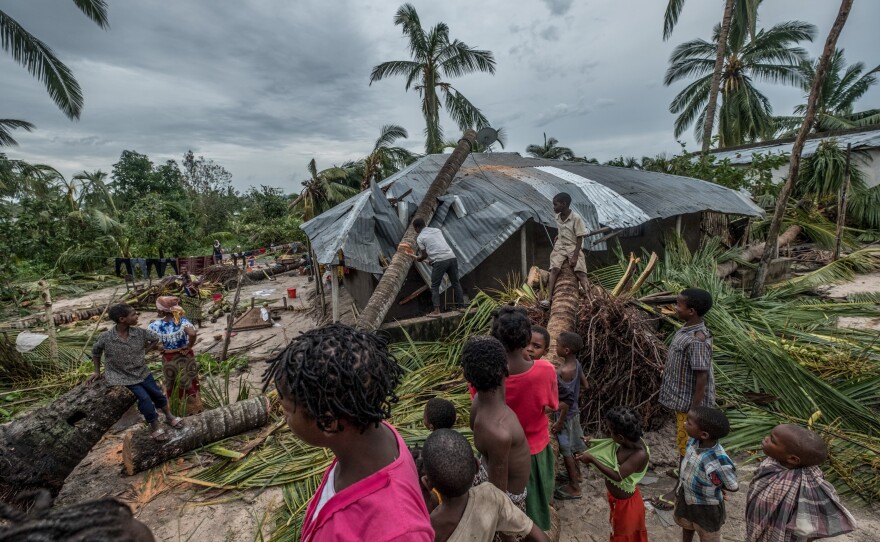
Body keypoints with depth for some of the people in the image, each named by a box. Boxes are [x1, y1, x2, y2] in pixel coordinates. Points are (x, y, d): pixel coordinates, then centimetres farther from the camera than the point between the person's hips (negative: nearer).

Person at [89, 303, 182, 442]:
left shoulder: (139, 332, -14)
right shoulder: (106, 337, -20)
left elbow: (156, 339, 6)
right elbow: (96, 352, 1)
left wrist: (144, 352, -2)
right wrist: (97, 371, 6)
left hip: (141, 371, 4)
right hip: (123, 376, -3)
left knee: (157, 394, 10)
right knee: (144, 398, -14)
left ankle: (169, 416, 35)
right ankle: (155, 427, 7)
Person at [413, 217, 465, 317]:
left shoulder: (420, 238, 6)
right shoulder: (437, 230, 20)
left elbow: (425, 255, 7)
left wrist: (418, 259, 29)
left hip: (439, 262, -5)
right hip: (452, 257, 5)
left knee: (435, 287, 9)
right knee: (456, 283, 17)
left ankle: (436, 311, 3)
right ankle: (461, 307, 22)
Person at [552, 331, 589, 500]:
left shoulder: (565, 371, -32)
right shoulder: (576, 363, -6)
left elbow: (567, 401, -26)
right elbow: (584, 385, 7)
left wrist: (560, 421, -17)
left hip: (566, 414, -9)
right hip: (574, 410, 9)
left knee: (566, 450, 8)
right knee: (571, 446, 26)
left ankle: (574, 488, 23)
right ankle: (576, 473, 46)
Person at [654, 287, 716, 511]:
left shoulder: (697, 340, -31)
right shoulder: (688, 329, 0)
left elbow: (702, 377, -27)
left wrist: (694, 410, -21)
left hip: (690, 401, -9)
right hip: (683, 396, 9)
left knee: (687, 444, 6)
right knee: (684, 441, 26)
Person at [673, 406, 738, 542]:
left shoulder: (719, 462, -41)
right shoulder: (693, 440, -23)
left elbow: (733, 487, -20)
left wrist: (709, 486, -9)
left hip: (706, 507, -5)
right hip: (686, 497, 5)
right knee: (686, 526, 34)